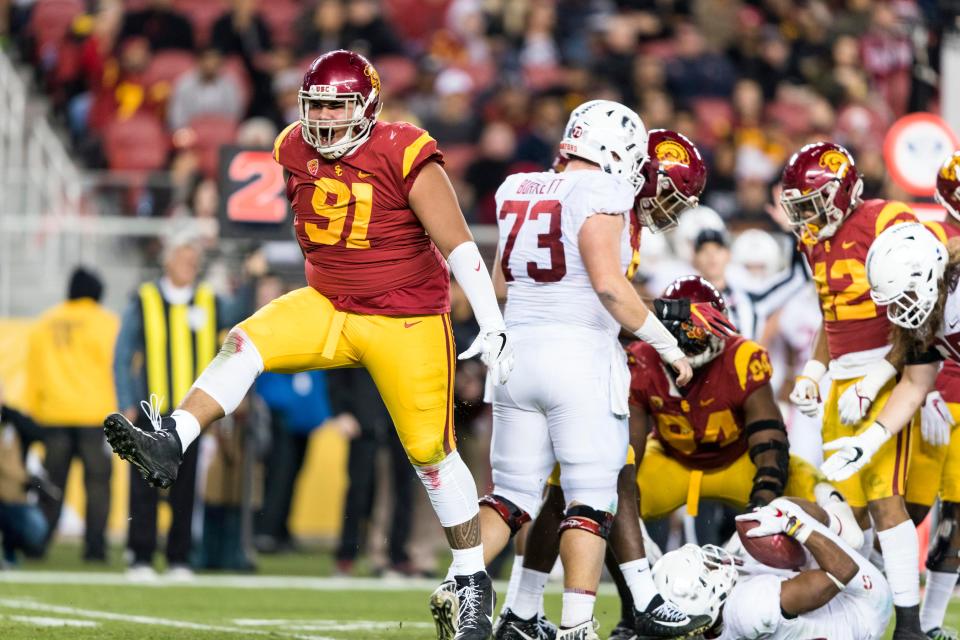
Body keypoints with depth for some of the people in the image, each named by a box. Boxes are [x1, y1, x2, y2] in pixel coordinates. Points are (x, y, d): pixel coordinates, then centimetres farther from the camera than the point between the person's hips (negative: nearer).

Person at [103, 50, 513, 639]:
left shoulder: (405, 158, -19)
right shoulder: (297, 151, -1)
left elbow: (459, 246, -19)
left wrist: (493, 326, -23)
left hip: (406, 323, -5)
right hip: (327, 306, 5)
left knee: (433, 453, 1)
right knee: (245, 344, -20)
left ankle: (474, 585, 13)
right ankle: (169, 446, -30)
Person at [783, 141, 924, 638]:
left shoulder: (889, 226, -13)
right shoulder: (818, 243, 13)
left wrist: (873, 384, -18)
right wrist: (811, 374, 9)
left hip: (886, 374, -8)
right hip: (843, 383, 8)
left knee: (883, 498, -15)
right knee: (846, 504, 5)